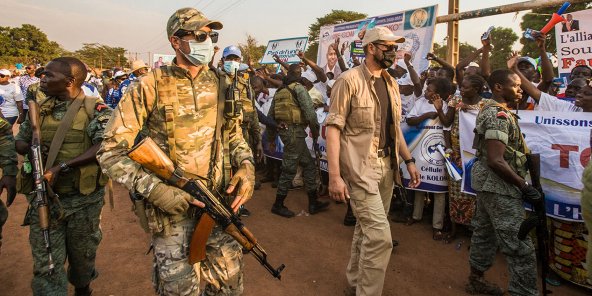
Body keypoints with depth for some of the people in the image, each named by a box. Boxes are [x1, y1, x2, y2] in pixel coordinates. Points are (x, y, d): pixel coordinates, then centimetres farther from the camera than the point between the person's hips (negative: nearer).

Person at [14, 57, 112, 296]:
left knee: (83, 256, 17)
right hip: (44, 198, 3)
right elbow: (19, 142, 17)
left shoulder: (95, 109, -9)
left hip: (84, 200, -3)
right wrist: (33, 150, -7)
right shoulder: (38, 109, 7)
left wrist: (62, 166, -28)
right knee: (46, 264, 4)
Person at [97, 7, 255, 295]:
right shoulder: (150, 86, -9)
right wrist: (154, 190, -19)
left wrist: (246, 165, -5)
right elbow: (111, 151, -8)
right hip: (172, 206, -3)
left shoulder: (220, 84, 4)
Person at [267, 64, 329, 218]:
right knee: (289, 169, 0)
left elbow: (270, 116, 18)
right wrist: (315, 130, -2)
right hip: (295, 131, -9)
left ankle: (313, 202, 18)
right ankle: (278, 205, 11)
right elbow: (309, 111, -16)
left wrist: (271, 139, 23)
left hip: (283, 130, 9)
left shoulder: (279, 91, 18)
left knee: (309, 165, 14)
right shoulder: (299, 88, -5)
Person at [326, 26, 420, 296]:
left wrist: (409, 160, 14)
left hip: (387, 165, 8)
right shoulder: (349, 80, -10)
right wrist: (334, 175, -21)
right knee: (380, 235, -12)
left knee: (367, 228, 17)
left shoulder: (391, 83, 12)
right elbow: (333, 128, -15)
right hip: (360, 166, -7)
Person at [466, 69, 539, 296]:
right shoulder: (499, 115, -18)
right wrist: (524, 186, -18)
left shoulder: (491, 110, 13)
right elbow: (496, 161, -24)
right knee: (520, 246, -4)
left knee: (485, 233, 19)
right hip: (499, 186, -11)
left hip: (488, 183, 11)